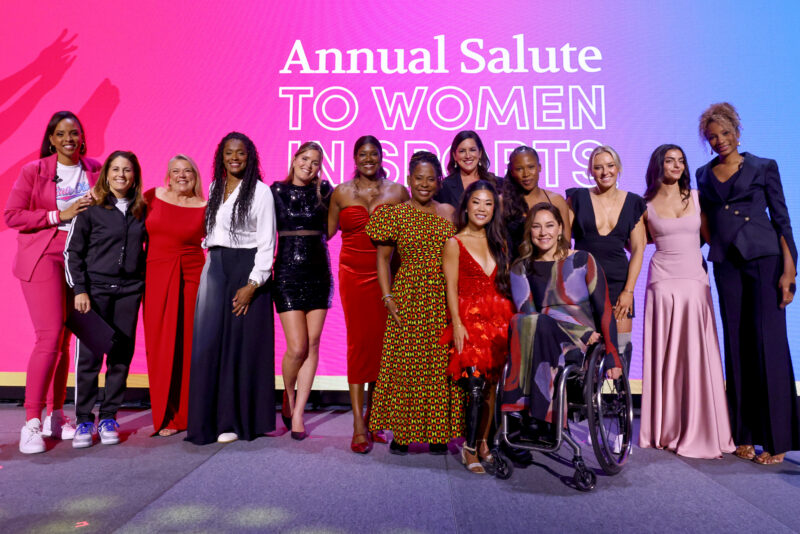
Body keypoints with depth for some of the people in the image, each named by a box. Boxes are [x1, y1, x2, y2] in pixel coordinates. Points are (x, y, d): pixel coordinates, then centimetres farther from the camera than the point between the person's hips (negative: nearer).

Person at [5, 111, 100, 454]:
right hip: (43, 258, -3)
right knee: (50, 336, -13)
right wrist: (59, 215, -11)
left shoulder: (94, 170, 10)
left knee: (63, 339, 7)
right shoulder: (34, 171, 1)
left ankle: (55, 416, 19)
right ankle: (31, 422, -4)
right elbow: (12, 215, -3)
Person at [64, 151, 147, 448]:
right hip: (95, 289, -2)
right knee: (88, 356, -2)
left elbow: (149, 246, 17)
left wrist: (145, 281, 8)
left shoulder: (142, 210, 9)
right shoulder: (91, 208, 1)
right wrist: (79, 289, -7)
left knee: (121, 357, 4)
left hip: (129, 290, 3)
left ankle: (108, 418, 15)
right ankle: (84, 421, 11)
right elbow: (72, 251, 0)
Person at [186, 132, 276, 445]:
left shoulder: (260, 191, -2)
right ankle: (208, 418, 10)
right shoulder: (215, 188, 15)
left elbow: (266, 242, -7)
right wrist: (211, 266, 9)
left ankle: (236, 421, 7)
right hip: (215, 269, 5)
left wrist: (253, 283, -15)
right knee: (208, 344, 1)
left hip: (246, 269, -5)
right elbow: (210, 232, 19)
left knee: (241, 345, -2)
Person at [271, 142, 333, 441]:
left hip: (318, 272, 2)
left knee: (313, 345, 1)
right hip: (287, 273, -2)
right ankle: (288, 396, 22)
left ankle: (297, 413, 13)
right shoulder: (277, 190, 5)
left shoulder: (324, 190, 9)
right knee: (297, 347, -8)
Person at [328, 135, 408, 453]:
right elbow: (327, 231, 14)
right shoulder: (341, 193, 9)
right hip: (354, 275, 0)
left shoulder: (397, 192, 8)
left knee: (382, 343, 1)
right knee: (358, 342, -5)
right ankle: (359, 427, 0)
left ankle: (372, 419, 16)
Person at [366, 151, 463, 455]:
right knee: (404, 363, 0)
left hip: (444, 300, 2)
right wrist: (388, 298, -8)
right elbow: (383, 259, 2)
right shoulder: (396, 215, 3)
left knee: (441, 364, 4)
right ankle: (401, 433, 14)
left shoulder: (450, 213, 10)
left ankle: (438, 433, 16)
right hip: (408, 298, -2)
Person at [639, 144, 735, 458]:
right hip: (663, 282, -1)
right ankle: (667, 430, 12)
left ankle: (698, 430, 11)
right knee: (665, 355, 1)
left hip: (695, 281, 2)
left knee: (696, 356, 0)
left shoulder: (696, 197, 10)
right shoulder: (646, 205, 5)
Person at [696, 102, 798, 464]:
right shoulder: (704, 175, 14)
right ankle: (744, 434, 13)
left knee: (768, 343, -6)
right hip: (726, 264, 3)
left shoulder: (763, 168, 4)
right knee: (736, 346, 5)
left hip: (764, 260, -3)